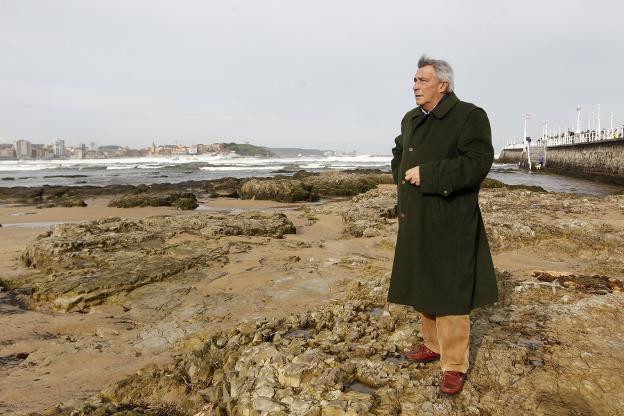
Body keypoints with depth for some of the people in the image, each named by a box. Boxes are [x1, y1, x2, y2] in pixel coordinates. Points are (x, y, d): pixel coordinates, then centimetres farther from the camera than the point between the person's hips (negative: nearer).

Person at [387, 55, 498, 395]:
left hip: (449, 223, -7)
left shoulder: (470, 116, -10)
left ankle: (455, 365, 10)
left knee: (449, 292, -2)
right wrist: (402, 179, 10)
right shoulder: (411, 119, 13)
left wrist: (428, 174, -22)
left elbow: (478, 162, -21)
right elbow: (398, 154, 29)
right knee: (421, 286, 16)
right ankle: (433, 345, 33)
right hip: (415, 220, 8)